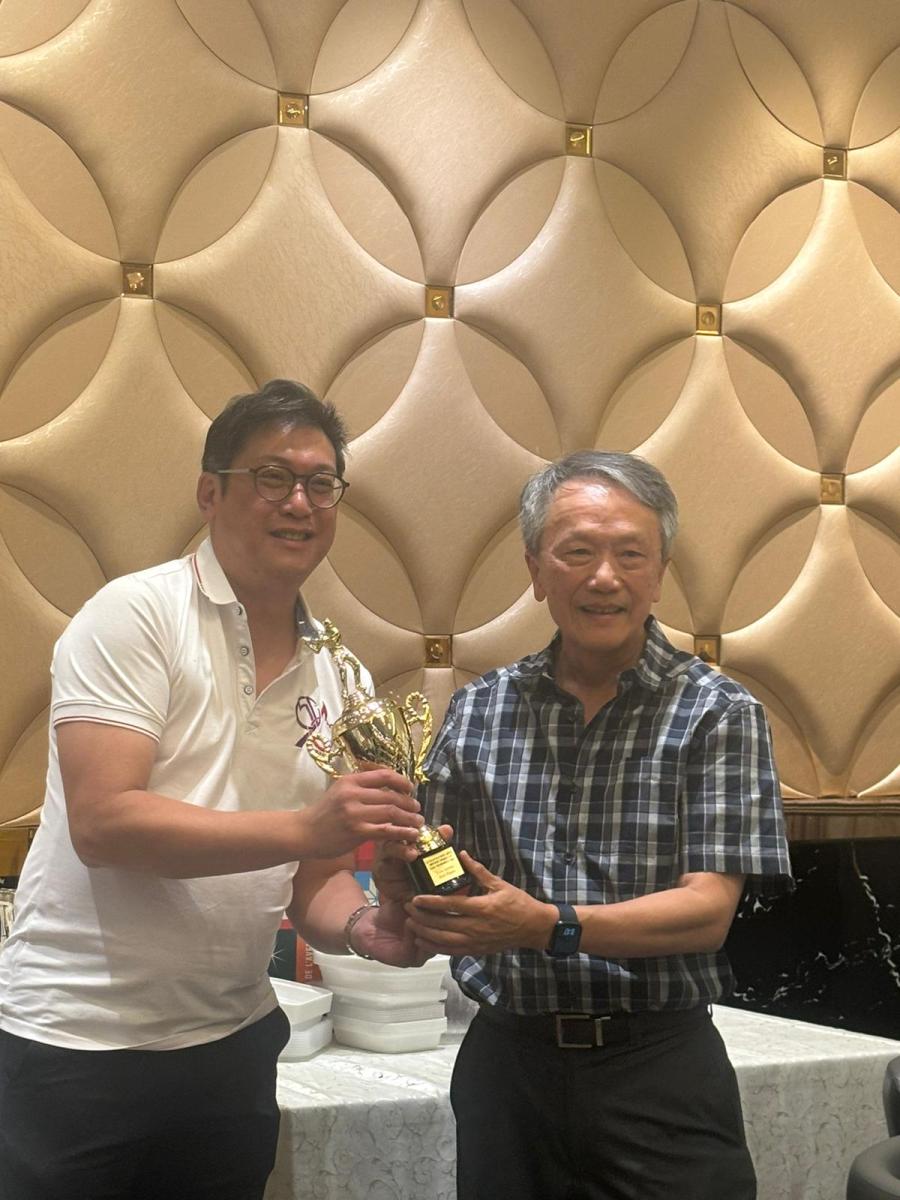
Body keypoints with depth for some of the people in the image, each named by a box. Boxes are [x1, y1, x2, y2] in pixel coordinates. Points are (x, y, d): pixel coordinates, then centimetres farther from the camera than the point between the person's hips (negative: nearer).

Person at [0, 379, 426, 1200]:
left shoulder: (334, 675, 8)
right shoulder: (136, 615, -10)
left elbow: (314, 877, 12)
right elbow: (102, 822, -20)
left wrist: (363, 929, -10)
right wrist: (304, 826, -27)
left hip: (231, 1047, 6)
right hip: (72, 1042, -6)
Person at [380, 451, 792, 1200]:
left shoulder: (717, 713, -5)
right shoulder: (479, 710, 4)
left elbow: (708, 910, -13)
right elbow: (422, 895, 8)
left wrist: (550, 927, -27)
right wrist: (398, 862, -15)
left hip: (660, 1073, -2)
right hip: (506, 1061, 3)